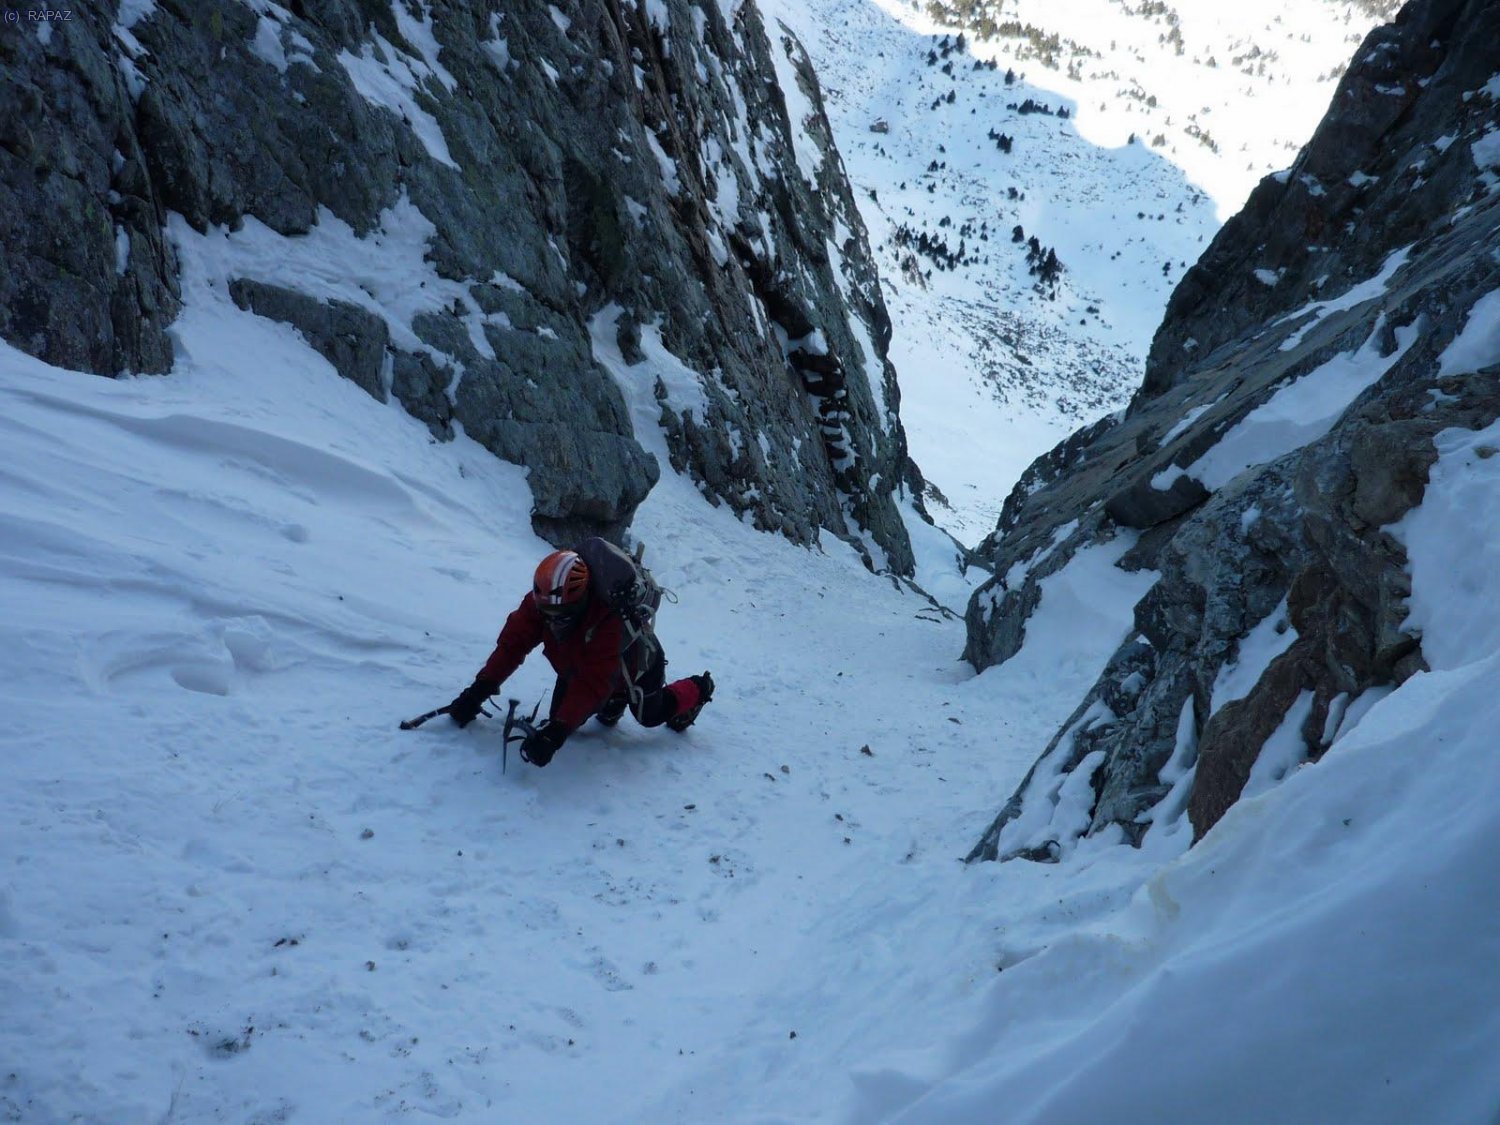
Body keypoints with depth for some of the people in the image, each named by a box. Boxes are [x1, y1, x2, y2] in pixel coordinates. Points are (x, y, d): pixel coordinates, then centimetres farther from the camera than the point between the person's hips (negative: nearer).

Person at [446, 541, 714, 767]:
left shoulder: (608, 621, -49)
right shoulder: (543, 600, -32)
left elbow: (592, 683, -49)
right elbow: (514, 640, -28)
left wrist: (556, 732, -54)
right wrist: (479, 690, -33)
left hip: (636, 662, -5)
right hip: (580, 661, 5)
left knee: (651, 715, 16)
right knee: (562, 713, -1)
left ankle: (697, 691, 46)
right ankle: (615, 698, 26)